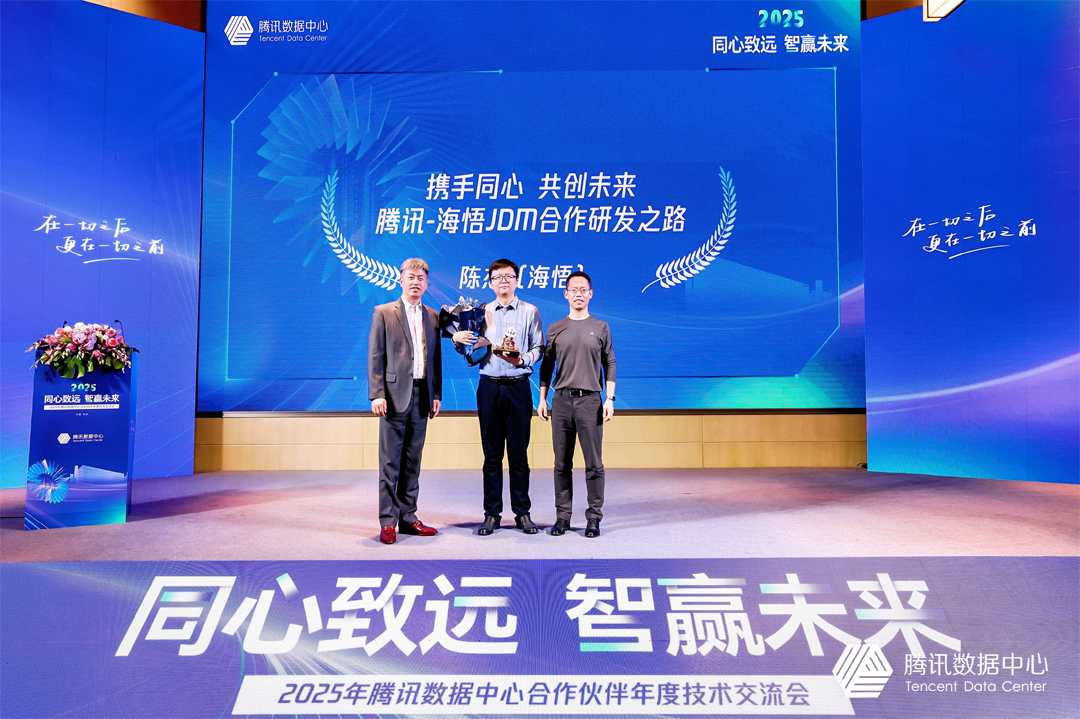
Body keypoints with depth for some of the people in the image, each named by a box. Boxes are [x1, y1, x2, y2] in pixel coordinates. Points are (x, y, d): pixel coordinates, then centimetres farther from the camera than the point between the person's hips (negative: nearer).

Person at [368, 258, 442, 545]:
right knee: (390, 462, -1)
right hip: (395, 395, -4)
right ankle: (388, 522, 6)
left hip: (422, 397, 4)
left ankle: (408, 518, 18)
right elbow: (375, 358, -3)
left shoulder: (433, 317, 13)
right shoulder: (383, 313, 1)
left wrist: (436, 394, 8)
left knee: (412, 462, 10)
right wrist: (376, 394, -11)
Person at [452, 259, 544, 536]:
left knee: (518, 452, 2)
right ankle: (492, 514, 14)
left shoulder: (529, 312, 7)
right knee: (492, 454, 6)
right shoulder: (482, 313, 11)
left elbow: (539, 348, 3)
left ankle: (522, 513, 12)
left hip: (518, 386, -1)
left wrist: (522, 360, -15)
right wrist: (458, 340, -8)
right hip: (489, 386, 2)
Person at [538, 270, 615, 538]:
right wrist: (542, 399, 6)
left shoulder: (600, 327, 8)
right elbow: (547, 366, 13)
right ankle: (562, 516, 14)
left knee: (593, 463, -1)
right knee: (562, 463, 5)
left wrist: (610, 399, -2)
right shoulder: (555, 329, 11)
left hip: (590, 400, -1)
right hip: (561, 400, 1)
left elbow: (610, 365, 7)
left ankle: (593, 517, 8)